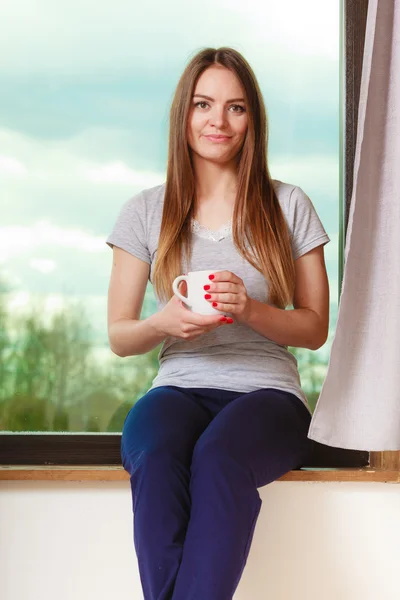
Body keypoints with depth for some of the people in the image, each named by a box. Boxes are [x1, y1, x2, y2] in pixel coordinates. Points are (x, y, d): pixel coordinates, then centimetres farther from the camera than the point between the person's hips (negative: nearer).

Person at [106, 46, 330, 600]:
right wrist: (164, 323, -13)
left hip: (266, 391, -1)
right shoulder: (147, 211, 10)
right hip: (179, 388, 1)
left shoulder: (288, 206, 7)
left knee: (217, 458, -36)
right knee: (155, 458, -35)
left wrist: (250, 309, -12)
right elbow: (120, 337, 11)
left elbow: (315, 329, 9)